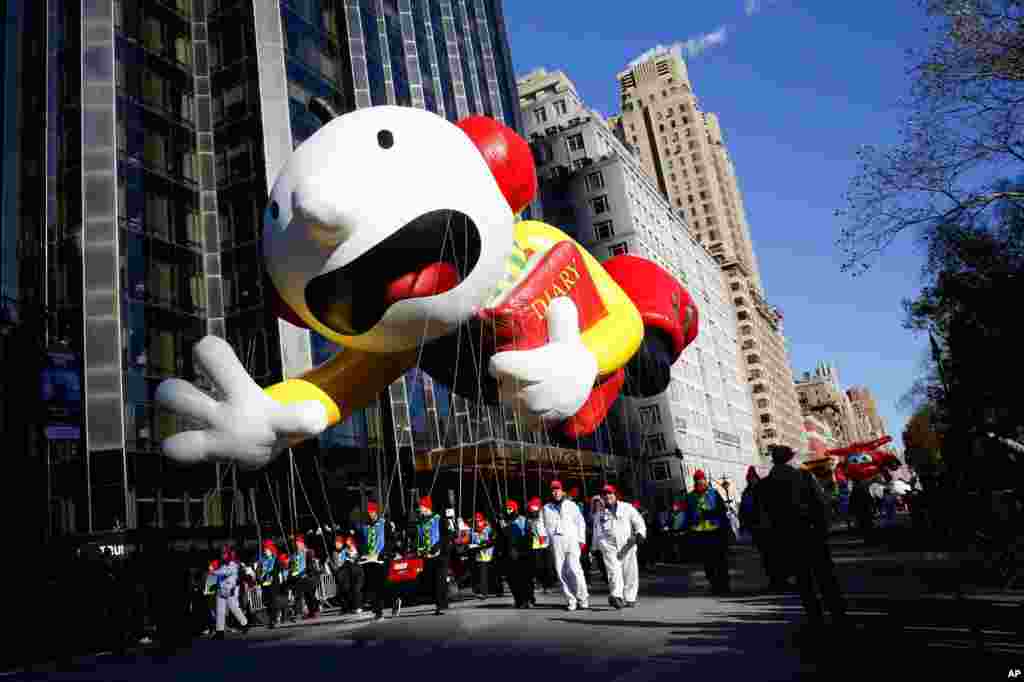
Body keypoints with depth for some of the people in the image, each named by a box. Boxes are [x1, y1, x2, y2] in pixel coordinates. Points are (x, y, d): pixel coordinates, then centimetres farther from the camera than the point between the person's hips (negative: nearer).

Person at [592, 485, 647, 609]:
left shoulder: (627, 508, 11)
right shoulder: (600, 514, 18)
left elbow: (638, 521, 6)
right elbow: (597, 532, 23)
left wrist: (640, 533, -11)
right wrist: (595, 548, 21)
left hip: (627, 545, 0)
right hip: (608, 546, 0)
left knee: (630, 572, 0)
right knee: (614, 570, -16)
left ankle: (629, 598, 13)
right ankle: (616, 596, -26)